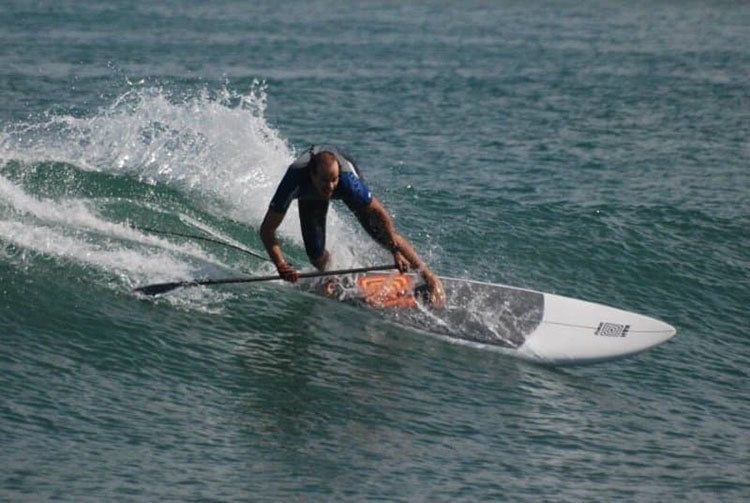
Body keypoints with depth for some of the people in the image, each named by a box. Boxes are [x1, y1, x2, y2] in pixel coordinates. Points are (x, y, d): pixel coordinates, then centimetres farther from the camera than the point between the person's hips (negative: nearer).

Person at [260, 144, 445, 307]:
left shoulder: (347, 177, -45)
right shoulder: (295, 181, -45)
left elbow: (380, 213, -35)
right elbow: (267, 229, -39)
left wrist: (396, 251, -42)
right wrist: (281, 265, -51)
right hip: (310, 196, 1)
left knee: (381, 233, -14)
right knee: (315, 253, -10)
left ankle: (429, 277, 2)